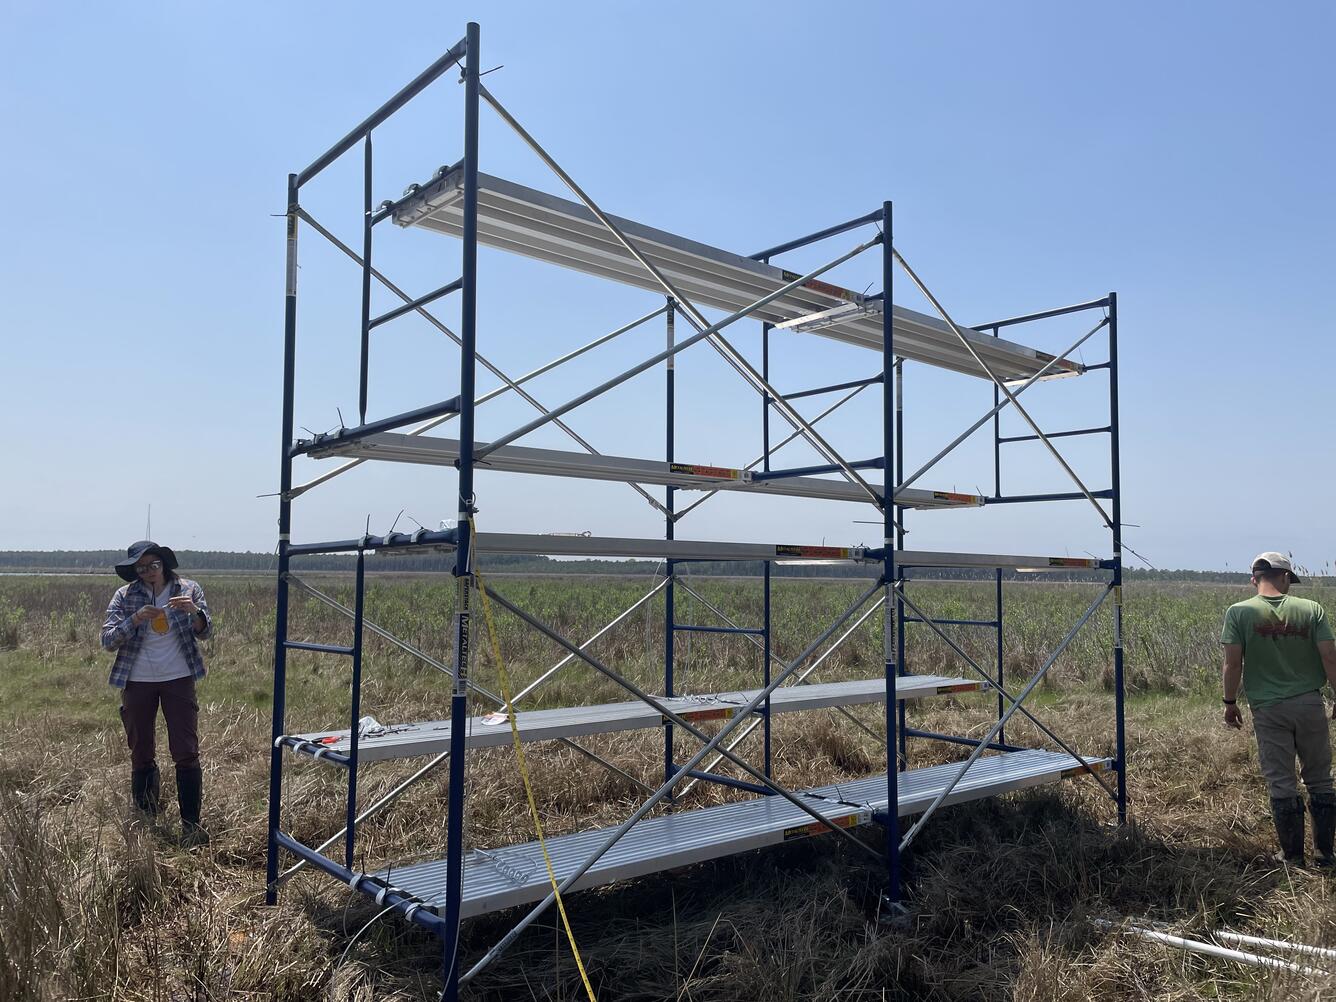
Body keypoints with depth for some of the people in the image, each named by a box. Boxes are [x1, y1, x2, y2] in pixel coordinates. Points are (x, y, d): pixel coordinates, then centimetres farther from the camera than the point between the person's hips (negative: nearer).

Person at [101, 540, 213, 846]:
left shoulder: (188, 590, -1)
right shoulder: (124, 596, 0)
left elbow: (205, 633, -3)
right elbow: (107, 640, -5)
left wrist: (194, 611, -24)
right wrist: (135, 619, -21)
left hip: (178, 679, -1)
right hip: (137, 681, 1)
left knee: (186, 752, -4)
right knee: (141, 754, 10)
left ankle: (191, 822, 2)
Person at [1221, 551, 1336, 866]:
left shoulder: (1239, 612, -6)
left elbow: (1233, 663, -8)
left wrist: (1230, 702, 3)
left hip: (1268, 708, -1)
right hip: (1310, 704, 1)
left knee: (1281, 785, 7)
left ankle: (1293, 857, 14)